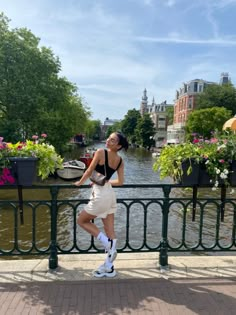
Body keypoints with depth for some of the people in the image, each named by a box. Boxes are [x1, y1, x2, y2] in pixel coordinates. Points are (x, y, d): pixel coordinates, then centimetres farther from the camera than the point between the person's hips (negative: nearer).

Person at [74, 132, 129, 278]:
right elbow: (120, 182, 8)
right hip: (110, 194, 7)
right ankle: (109, 267, 20)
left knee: (82, 221, 15)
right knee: (110, 231, 10)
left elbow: (89, 172, -5)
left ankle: (108, 244, 6)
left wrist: (80, 182, 12)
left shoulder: (101, 152, -12)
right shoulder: (120, 160, 6)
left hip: (101, 195, -7)